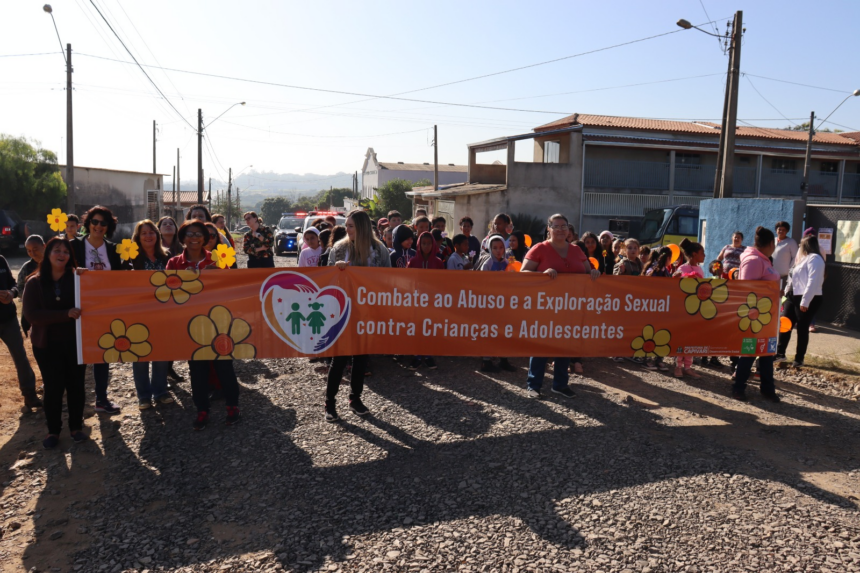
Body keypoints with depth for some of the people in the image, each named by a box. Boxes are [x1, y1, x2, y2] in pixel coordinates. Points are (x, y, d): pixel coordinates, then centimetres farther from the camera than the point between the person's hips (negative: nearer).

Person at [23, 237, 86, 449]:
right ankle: (53, 430, 19)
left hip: (75, 341, 1)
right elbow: (31, 314, -12)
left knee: (76, 385, 7)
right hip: (47, 344, 0)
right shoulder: (35, 283, -1)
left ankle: (76, 427, 22)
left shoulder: (78, 279, 0)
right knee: (53, 387, 5)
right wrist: (66, 314, -22)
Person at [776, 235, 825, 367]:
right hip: (794, 297, 9)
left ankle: (799, 358, 8)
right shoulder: (804, 258, 21)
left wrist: (805, 301, -24)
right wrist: (787, 294, 17)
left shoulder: (814, 258, -11)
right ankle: (780, 353, 16)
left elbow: (813, 281, -20)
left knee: (802, 328, 0)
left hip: (807, 299, -9)